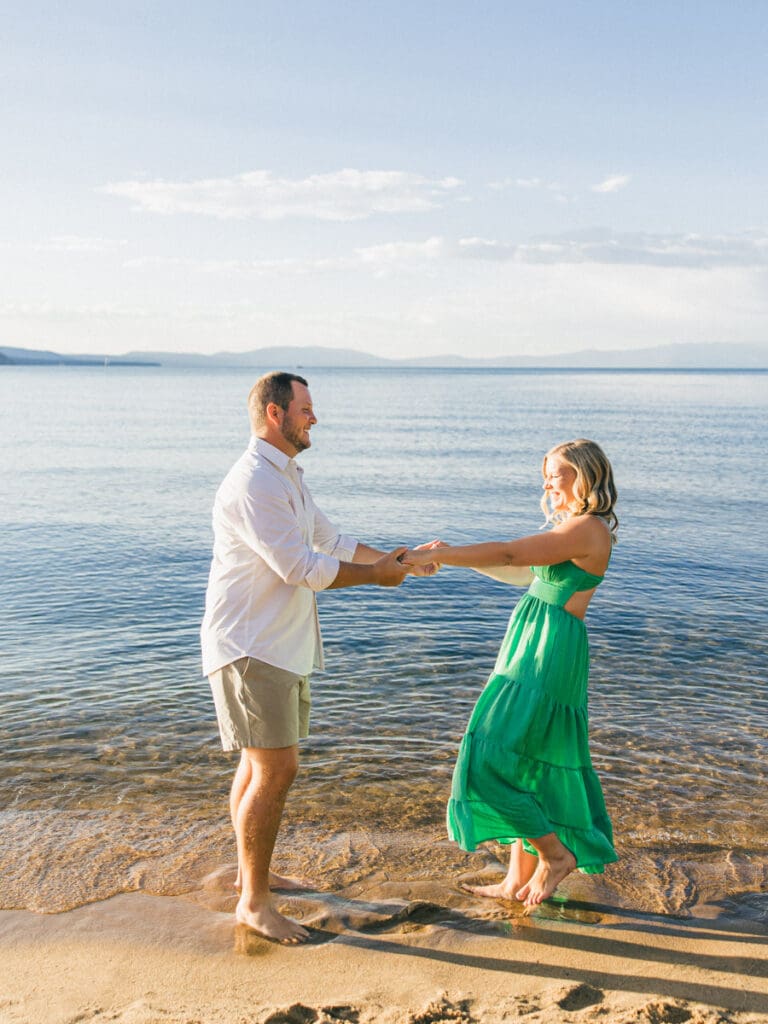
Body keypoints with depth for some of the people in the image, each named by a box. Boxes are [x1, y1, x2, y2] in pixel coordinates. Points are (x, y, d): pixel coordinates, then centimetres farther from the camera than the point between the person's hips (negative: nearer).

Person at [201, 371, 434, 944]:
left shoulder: (287, 478, 14)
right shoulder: (253, 483, -20)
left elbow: (331, 542, 21)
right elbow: (302, 568, -23)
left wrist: (394, 559, 12)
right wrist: (374, 575, -12)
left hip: (280, 648, 10)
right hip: (251, 648, -10)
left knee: (259, 763, 19)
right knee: (276, 769, -8)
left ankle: (252, 872, 34)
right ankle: (254, 903, 5)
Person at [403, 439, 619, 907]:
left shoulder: (587, 529, -15)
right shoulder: (576, 528, 16)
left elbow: (508, 554, -23)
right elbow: (523, 573, 22)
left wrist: (432, 556, -23)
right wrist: (456, 555, 13)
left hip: (549, 655, -10)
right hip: (533, 651, 10)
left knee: (496, 759, -9)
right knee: (529, 764, 13)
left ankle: (556, 853, 8)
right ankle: (519, 878, 22)